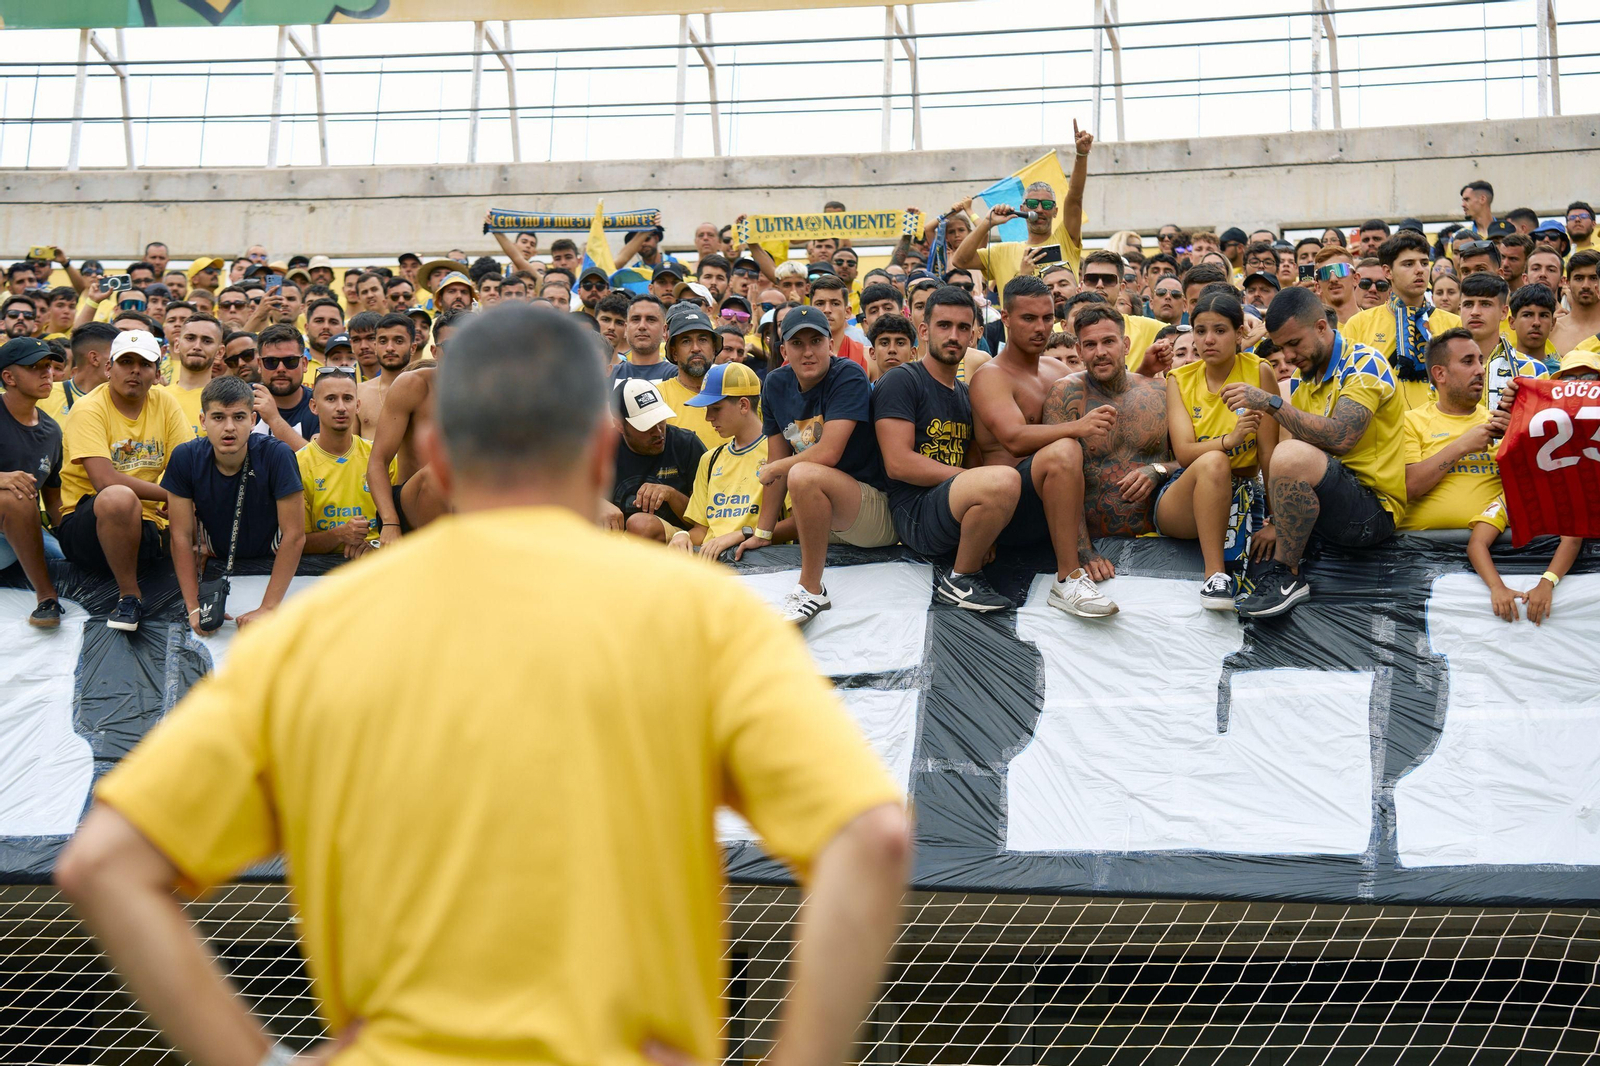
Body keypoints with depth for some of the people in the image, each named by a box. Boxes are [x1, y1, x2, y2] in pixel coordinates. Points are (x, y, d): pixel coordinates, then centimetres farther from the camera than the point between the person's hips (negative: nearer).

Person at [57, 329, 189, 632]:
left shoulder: (165, 404, 7)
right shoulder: (89, 410, -9)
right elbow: (104, 480, -21)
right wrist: (169, 493, -15)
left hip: (146, 523, 5)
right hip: (85, 524, -5)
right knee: (119, 497, -38)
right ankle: (129, 596, -20)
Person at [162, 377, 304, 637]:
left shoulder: (276, 455, -22)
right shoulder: (185, 458, -15)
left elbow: (294, 535, -21)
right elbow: (181, 536, -10)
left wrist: (267, 609, -24)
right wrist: (194, 608, -16)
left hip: (269, 561, -2)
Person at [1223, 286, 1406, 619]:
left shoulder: (1365, 364, -9)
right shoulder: (1305, 378, 18)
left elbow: (1340, 438, -26)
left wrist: (1271, 403, -25)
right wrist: (1276, 524, 0)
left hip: (1374, 509, -9)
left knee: (1292, 456, -32)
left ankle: (1287, 575, -18)